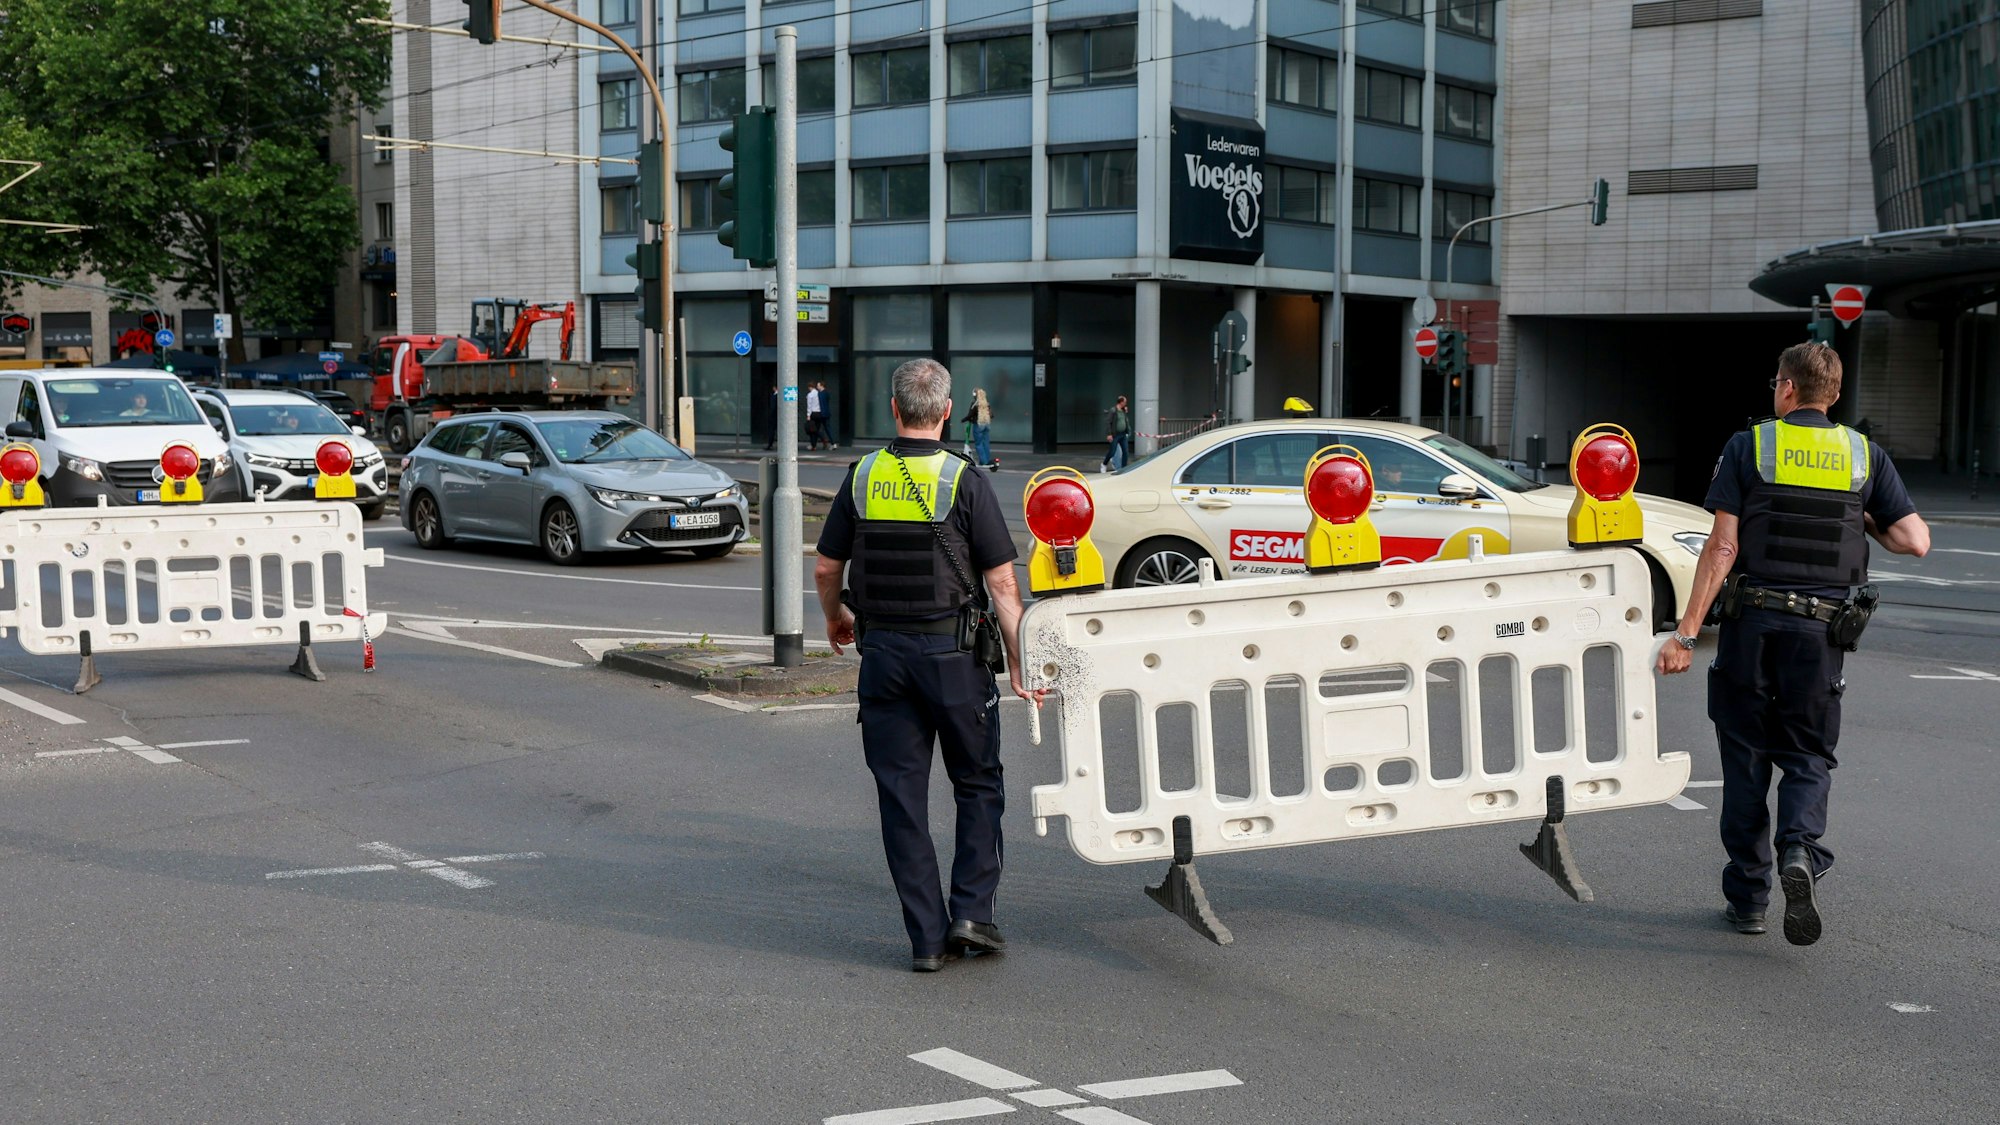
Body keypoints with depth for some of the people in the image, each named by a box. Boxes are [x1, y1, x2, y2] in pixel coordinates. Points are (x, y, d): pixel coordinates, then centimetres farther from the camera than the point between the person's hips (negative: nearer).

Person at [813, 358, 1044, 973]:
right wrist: (1019, 662, -2)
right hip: (952, 651, -2)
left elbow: (826, 568, 8)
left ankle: (926, 937, 7)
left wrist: (836, 619, 28)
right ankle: (971, 913, 6)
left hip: (882, 651, 3)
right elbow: (1001, 582, -9)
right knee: (977, 783, 14)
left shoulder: (862, 477, 2)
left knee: (901, 793, 6)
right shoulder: (964, 481, -8)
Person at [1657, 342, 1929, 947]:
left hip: (1752, 622, -1)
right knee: (1807, 755, 12)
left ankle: (1746, 897, 12)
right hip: (1821, 630, 1)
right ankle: (1801, 851, -16)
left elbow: (1723, 546, -8)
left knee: (1746, 758, 9)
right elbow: (1915, 541, 0)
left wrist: (1686, 632, -8)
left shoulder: (1748, 447, -1)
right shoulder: (1865, 455, 5)